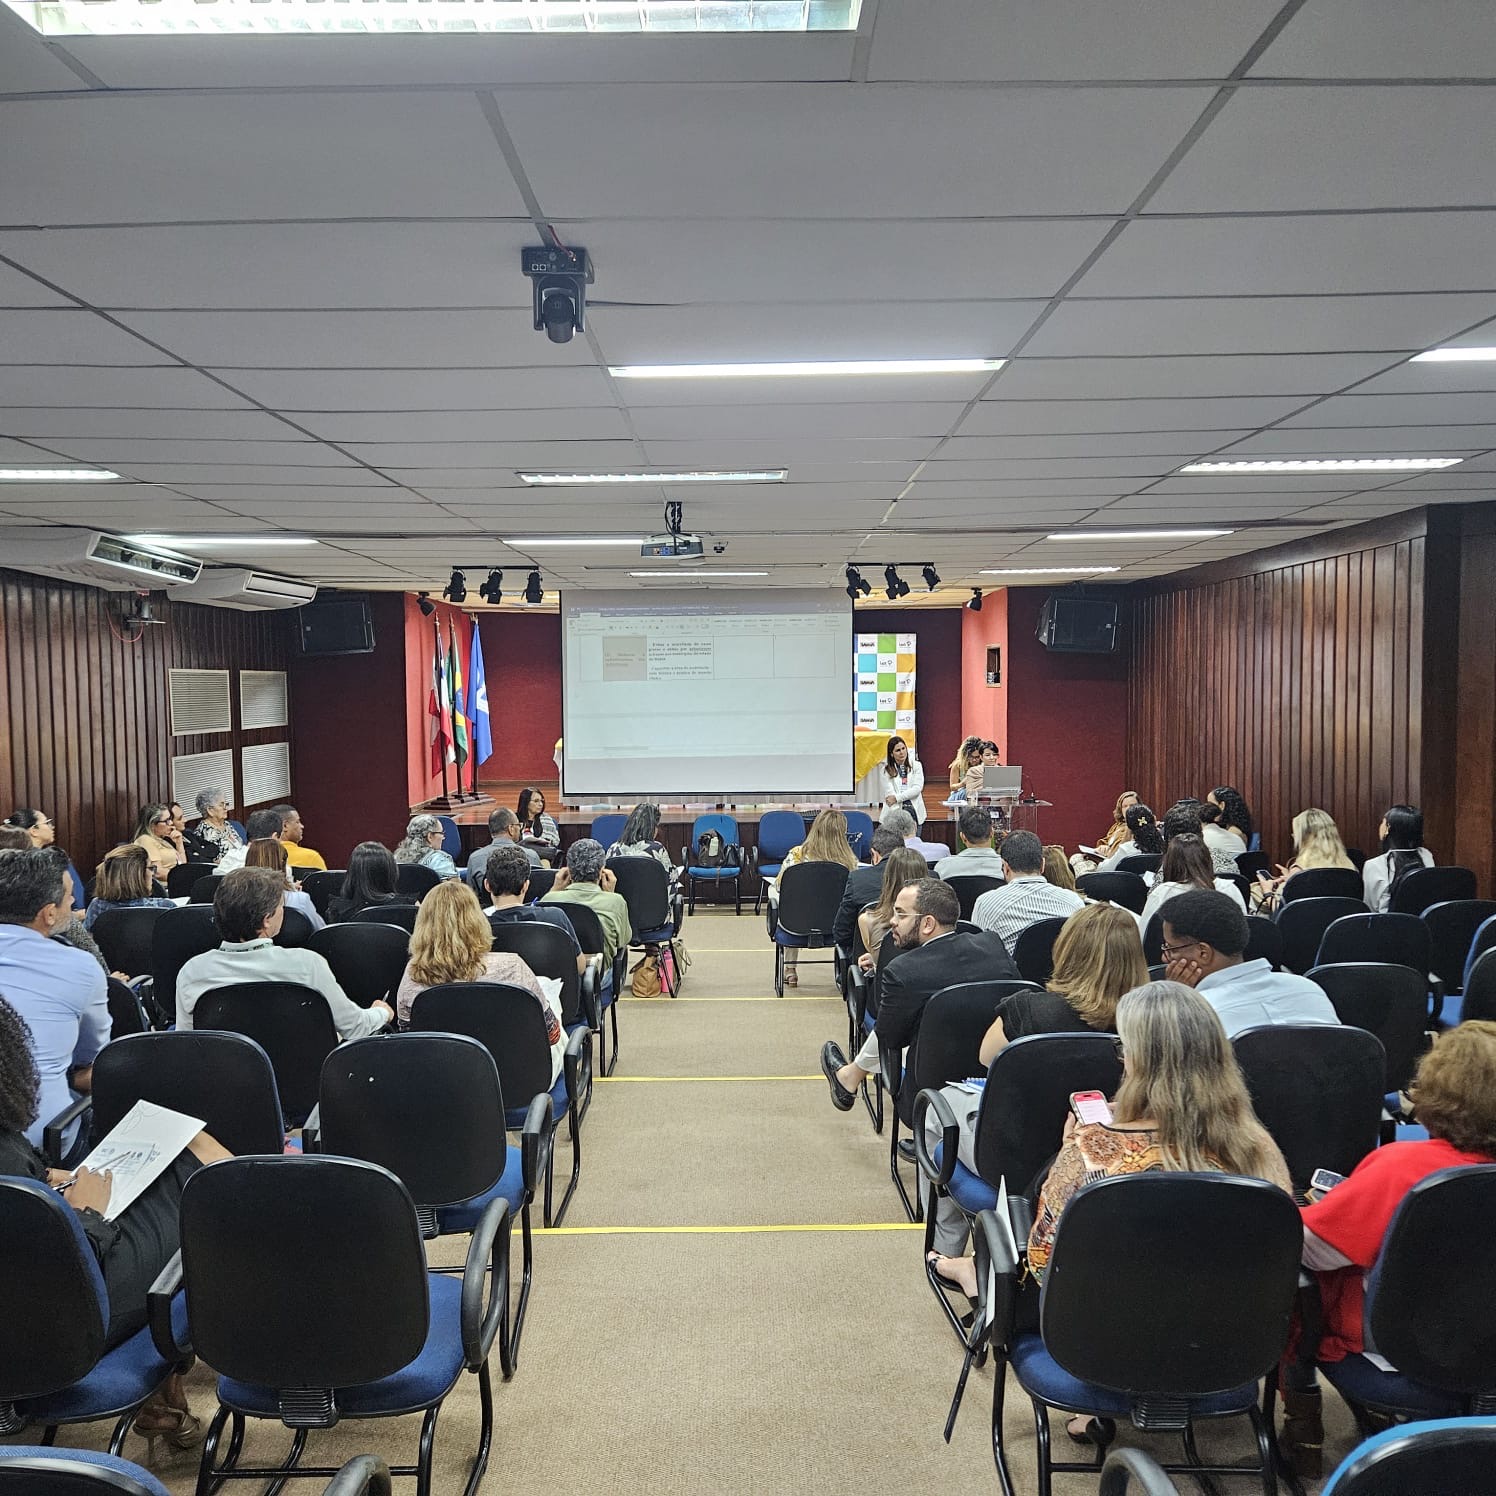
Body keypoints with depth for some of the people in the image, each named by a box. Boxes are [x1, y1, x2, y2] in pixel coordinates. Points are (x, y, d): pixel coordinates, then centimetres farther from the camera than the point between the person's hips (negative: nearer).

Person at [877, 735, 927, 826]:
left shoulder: (916, 765, 9)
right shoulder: (885, 770, 3)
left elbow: (917, 788, -2)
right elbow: (889, 794, -4)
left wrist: (897, 798, -10)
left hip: (914, 810, 2)